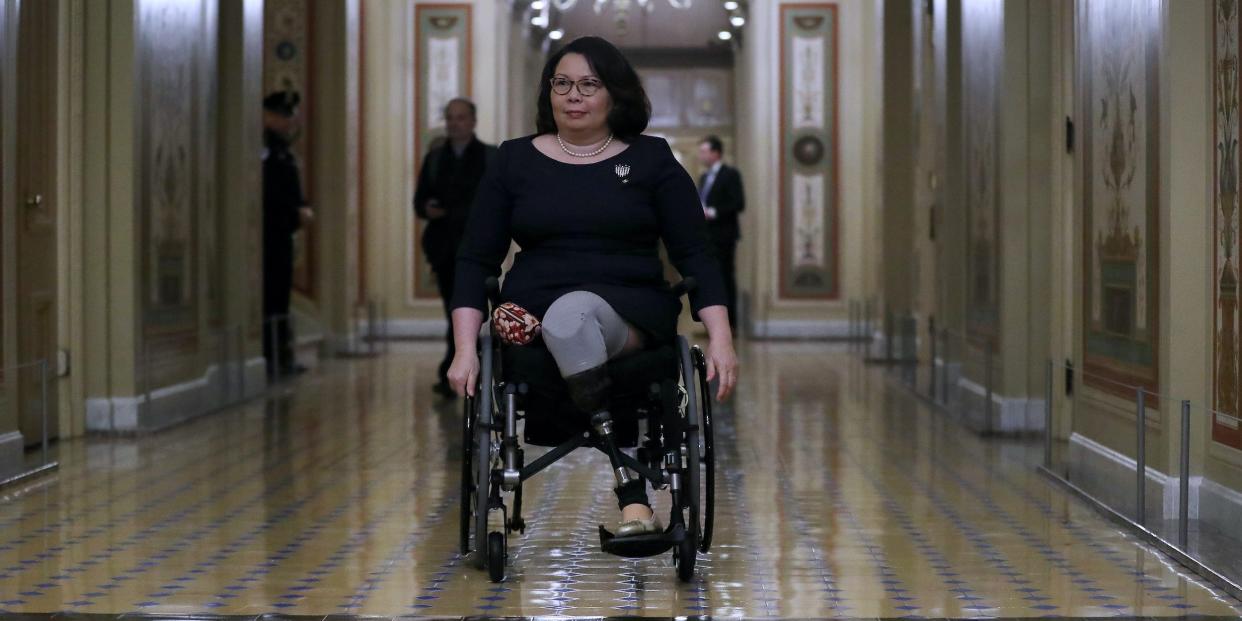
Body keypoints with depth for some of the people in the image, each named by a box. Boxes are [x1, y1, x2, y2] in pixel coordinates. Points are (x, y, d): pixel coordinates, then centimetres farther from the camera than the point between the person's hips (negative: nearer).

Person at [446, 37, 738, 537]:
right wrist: (466, 348, -5)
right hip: (532, 319, 1)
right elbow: (476, 260, 8)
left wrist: (720, 337, -10)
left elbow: (694, 253, 4)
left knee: (570, 316, -36)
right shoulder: (515, 161, 11)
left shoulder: (651, 160, 8)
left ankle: (630, 498, -40)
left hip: (630, 314, -1)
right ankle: (634, 499, -39)